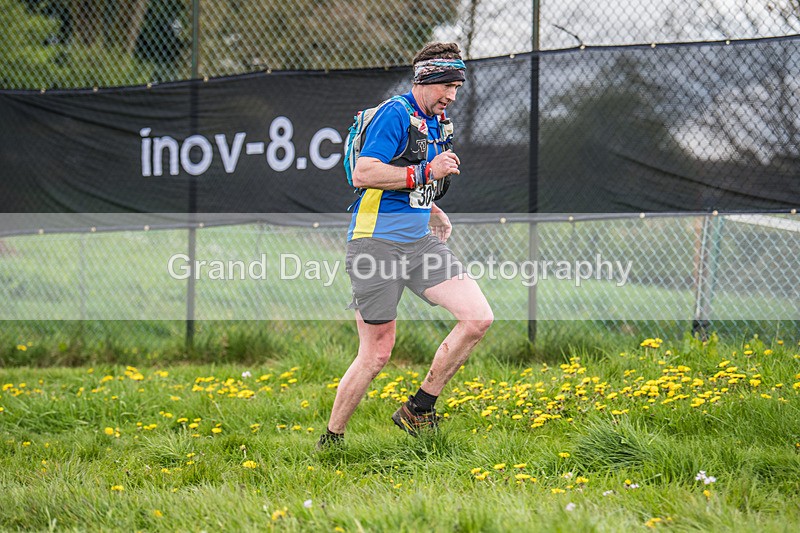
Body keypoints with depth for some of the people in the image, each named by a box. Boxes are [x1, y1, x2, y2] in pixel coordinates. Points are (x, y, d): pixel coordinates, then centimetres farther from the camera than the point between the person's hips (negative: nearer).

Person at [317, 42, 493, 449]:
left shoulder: (440, 124, 17)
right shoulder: (395, 114, -10)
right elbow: (363, 174, -20)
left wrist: (434, 215, 14)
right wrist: (426, 172, -20)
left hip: (420, 242, 8)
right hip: (377, 243, -8)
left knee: (478, 318, -9)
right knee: (377, 353, -5)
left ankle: (418, 410, 3)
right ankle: (331, 440, 12)